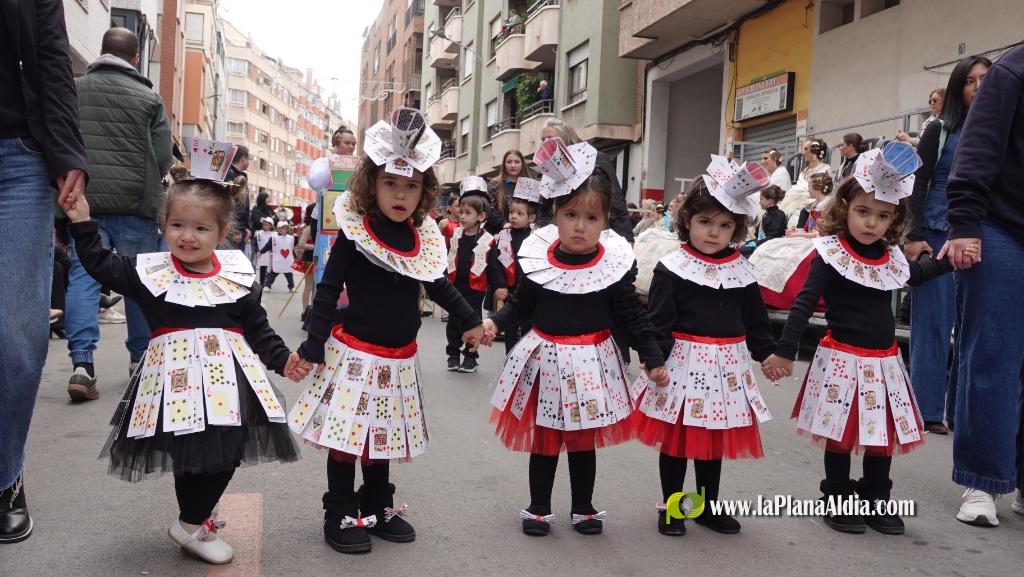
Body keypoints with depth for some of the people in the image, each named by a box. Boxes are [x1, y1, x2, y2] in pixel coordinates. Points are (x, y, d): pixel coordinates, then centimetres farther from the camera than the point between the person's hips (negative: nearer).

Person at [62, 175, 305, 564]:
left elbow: (258, 329, 8)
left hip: (227, 376, 2)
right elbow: (101, 266, 4)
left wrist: (282, 359, -1)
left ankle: (198, 513, 31)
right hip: (176, 377, -2)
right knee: (189, 455, -2)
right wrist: (82, 224, -1)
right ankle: (190, 525, 20)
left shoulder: (237, 277, 4)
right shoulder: (151, 272, 3)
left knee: (227, 455, 5)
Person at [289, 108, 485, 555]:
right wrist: (313, 345, -11)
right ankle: (340, 516, 18)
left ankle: (378, 508, 33)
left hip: (400, 357, 5)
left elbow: (439, 286, 16)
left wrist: (471, 322, 16)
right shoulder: (354, 234, -12)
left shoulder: (425, 237, 2)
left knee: (385, 434, 17)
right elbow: (328, 291, -9)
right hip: (356, 354, -5)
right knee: (347, 434, 2)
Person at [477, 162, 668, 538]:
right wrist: (495, 323, -11)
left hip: (591, 362, -1)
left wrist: (653, 359, -7)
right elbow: (520, 304, 5)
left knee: (584, 440, 13)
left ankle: (583, 508, 31)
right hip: (544, 359, 1)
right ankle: (539, 508, 28)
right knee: (542, 439, 12)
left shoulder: (615, 264, -10)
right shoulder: (537, 259, -7)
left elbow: (632, 316, -4)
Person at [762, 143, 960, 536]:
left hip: (884, 363, 6)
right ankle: (839, 501, 21)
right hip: (842, 360, -6)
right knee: (840, 435, 6)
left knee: (884, 435, 13)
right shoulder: (832, 254, -13)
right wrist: (785, 351, -21)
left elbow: (918, 275, 27)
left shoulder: (891, 258, 4)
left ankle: (877, 503, 28)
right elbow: (804, 304, -17)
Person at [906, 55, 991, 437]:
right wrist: (914, 236, -8)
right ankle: (929, 411, 4)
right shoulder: (940, 131, 5)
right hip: (939, 236, -3)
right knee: (933, 323, -1)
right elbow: (918, 184, 0)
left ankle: (962, 409, 11)